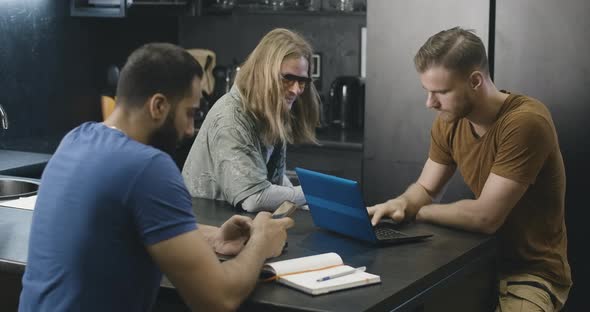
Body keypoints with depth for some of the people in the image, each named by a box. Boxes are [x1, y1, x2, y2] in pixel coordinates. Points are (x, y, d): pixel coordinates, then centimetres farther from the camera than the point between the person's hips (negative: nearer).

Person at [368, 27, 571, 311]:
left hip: (534, 273, -6)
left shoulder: (526, 122, -25)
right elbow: (425, 189, 9)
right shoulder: (449, 120, -2)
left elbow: (485, 217, -26)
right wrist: (401, 204, -15)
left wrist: (413, 211, -12)